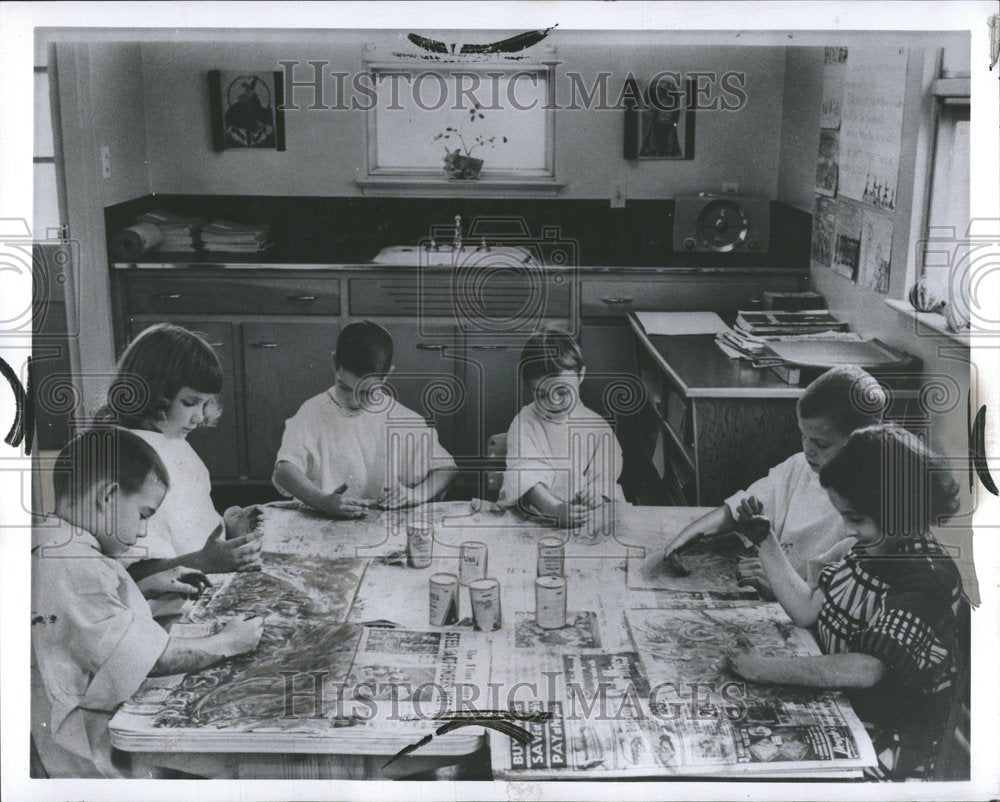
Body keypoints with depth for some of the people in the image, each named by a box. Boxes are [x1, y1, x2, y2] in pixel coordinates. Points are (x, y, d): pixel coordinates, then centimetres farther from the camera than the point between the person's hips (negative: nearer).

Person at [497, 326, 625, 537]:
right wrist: (555, 509, -32)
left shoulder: (597, 427, 4)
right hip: (531, 515, -1)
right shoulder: (524, 423, 0)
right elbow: (527, 475, -15)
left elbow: (604, 480, -2)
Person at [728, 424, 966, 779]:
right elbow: (806, 610, 3)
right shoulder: (870, 548, 1)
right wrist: (764, 539, -4)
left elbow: (865, 670, -34)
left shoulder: (928, 579, -24)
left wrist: (765, 668, -31)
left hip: (888, 743, -7)